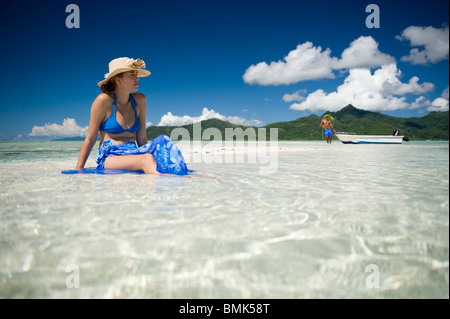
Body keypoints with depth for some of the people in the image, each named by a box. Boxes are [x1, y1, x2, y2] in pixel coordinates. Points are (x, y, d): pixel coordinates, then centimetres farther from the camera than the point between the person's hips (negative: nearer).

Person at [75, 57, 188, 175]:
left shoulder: (139, 100, 11)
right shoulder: (104, 100, -3)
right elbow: (90, 139, 1)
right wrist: (78, 170, 0)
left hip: (133, 154, 5)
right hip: (109, 158, -4)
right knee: (147, 159, -35)